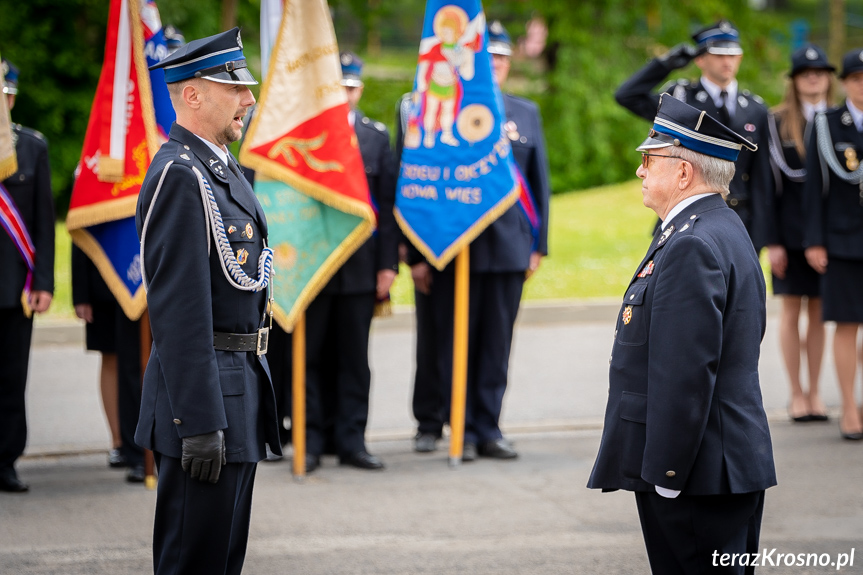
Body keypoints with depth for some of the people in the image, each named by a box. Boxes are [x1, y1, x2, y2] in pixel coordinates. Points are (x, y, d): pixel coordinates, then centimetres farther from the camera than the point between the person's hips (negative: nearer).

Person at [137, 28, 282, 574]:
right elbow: (179, 309, -22)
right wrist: (200, 423, -25)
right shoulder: (178, 176, -17)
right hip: (206, 393, -10)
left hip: (241, 383, 10)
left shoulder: (221, 168, 15)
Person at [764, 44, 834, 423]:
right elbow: (770, 182, -3)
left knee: (819, 311, 6)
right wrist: (772, 241, -8)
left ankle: (815, 393, 14)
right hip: (791, 231, -2)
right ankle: (797, 395, 11)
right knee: (792, 310, 3)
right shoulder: (777, 122, -2)